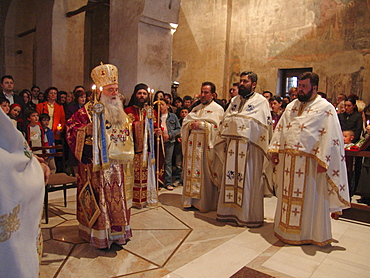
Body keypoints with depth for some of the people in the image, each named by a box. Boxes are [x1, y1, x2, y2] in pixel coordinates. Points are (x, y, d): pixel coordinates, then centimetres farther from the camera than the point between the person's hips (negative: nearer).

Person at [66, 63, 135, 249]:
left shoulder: (120, 112, 14)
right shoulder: (89, 110, -5)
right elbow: (71, 127, -7)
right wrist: (86, 131, -23)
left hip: (118, 164, 6)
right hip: (98, 164, -6)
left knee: (119, 197, 9)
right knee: (100, 197, -2)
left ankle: (117, 232, 23)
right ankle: (100, 235, 10)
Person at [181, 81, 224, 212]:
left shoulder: (217, 109, 0)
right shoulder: (196, 108, 19)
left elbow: (216, 126, -12)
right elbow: (185, 122, 15)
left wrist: (201, 124, -14)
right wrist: (191, 124, -7)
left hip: (206, 144, -6)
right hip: (193, 144, 6)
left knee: (205, 173, -2)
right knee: (191, 171, 7)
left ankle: (205, 203, 8)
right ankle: (191, 200, 16)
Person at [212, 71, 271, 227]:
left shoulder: (261, 102, 0)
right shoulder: (235, 101, 18)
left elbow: (263, 126, -9)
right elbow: (225, 122, 16)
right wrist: (224, 142, 7)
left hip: (249, 148, -5)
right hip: (231, 147, 6)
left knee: (248, 181, 0)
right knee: (230, 179, 9)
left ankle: (249, 216, 12)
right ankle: (229, 211, 22)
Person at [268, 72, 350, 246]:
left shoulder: (325, 108, -3)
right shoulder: (291, 106, 17)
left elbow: (330, 136, -11)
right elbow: (280, 129, 16)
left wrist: (322, 160, -18)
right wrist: (275, 150, 5)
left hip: (309, 162, -6)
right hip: (287, 160, 6)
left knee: (309, 198, 4)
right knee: (288, 195, 13)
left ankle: (310, 233, 20)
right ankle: (286, 229, 27)